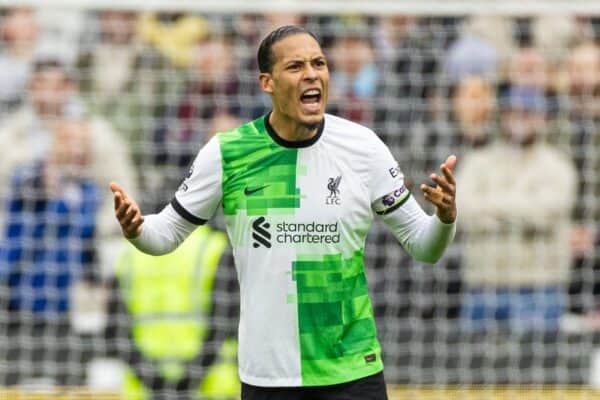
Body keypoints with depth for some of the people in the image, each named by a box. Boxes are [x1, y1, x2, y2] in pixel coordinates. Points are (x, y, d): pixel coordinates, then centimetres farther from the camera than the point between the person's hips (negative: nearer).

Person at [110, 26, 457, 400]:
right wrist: (136, 227, -16)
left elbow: (422, 244, 2)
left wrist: (445, 218, -20)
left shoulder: (363, 147, -4)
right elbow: (169, 231, 6)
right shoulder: (226, 152, -4)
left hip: (352, 370, 0)